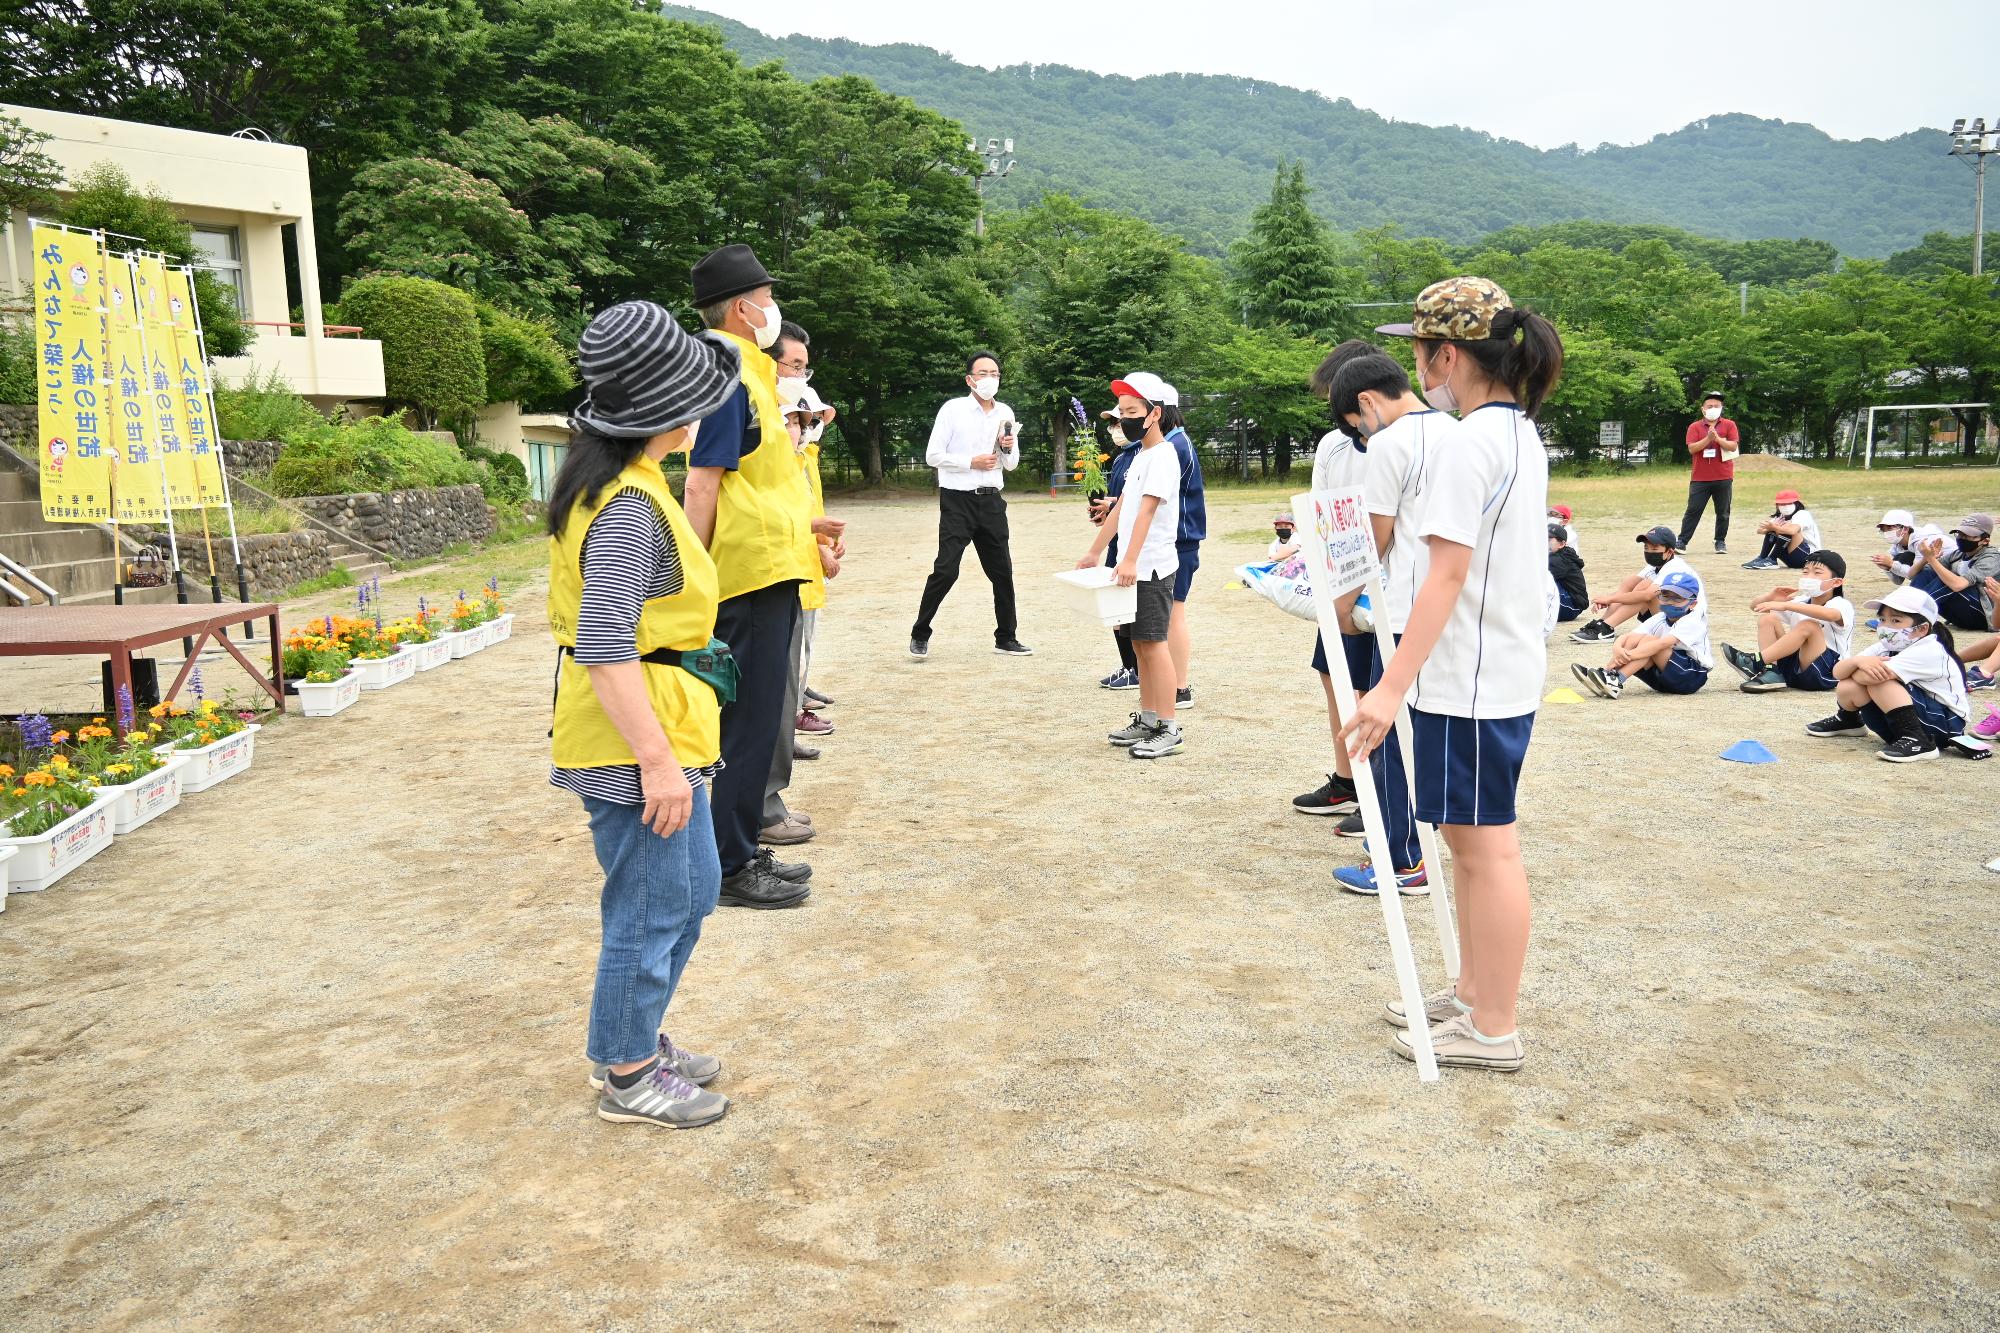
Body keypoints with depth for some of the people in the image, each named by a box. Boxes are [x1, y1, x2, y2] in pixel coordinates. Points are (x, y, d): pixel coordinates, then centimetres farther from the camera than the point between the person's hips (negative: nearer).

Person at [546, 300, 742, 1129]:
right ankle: (627, 1076, 21)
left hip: (662, 725, 10)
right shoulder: (629, 508, -22)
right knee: (651, 911, 4)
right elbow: (605, 649, -27)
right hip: (636, 736, -10)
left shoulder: (618, 484, 10)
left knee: (693, 889, 21)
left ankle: (634, 1037, 35)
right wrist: (656, 760, -25)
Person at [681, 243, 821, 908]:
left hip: (767, 575, 10)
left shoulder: (747, 372, 17)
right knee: (749, 722, -3)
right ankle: (731, 868, 8)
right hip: (752, 574, -10)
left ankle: (741, 852, 25)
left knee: (755, 719, 15)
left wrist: (801, 525, 26)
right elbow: (703, 484, -19)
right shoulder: (728, 374, -14)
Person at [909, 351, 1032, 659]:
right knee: (946, 570, -9)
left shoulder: (1006, 413, 9)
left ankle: (1006, 638, 21)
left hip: (991, 500, 5)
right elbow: (933, 456, -7)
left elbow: (1011, 464, 16)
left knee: (1002, 570, 9)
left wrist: (1008, 450, -6)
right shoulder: (953, 409, -5)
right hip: (957, 499, -5)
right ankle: (920, 636, 5)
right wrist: (971, 462, -14)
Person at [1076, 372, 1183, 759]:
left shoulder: (1162, 455, -12)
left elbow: (1146, 510, -23)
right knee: (1139, 643, 12)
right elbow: (1121, 508, 23)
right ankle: (1147, 720, 20)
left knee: (1153, 643, -9)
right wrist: (1095, 552, 24)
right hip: (1133, 567, 9)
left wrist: (1131, 560, -32)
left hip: (1151, 568, -9)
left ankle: (1169, 730, -5)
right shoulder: (1140, 457, 18)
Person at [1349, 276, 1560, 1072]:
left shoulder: (1469, 445, -18)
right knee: (1471, 835, 18)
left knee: (1485, 845, -1)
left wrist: (1393, 684, -24)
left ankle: (1493, 1030, 12)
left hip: (1471, 679, -10)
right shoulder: (1523, 434, 13)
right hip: (1504, 671, 10)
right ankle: (1475, 992, 31)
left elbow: (1447, 575, -23)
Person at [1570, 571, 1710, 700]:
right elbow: (1625, 637, -7)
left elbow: (1664, 643, -30)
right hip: (1661, 678, 6)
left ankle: (1616, 682, -39)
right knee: (1635, 638, -15)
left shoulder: (1693, 623, -13)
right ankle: (1606, 673, -30)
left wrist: (1628, 654, -40)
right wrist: (1618, 649, -33)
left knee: (1649, 640, -26)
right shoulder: (1658, 620, 7)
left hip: (1692, 677, -6)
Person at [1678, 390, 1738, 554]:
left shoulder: (1729, 425, 6)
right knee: (1693, 511, -1)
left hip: (1723, 478, 0)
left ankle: (1721, 542, 14)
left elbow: (1733, 446, -5)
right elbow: (1691, 448, -7)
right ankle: (1681, 542, -1)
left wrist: (1717, 438, -18)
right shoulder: (1695, 427, 6)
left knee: (1723, 512, 5)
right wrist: (1708, 438, -19)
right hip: (1700, 478, 0)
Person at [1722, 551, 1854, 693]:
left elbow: (1830, 615, -36)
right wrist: (1770, 597, -11)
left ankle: (1755, 661, -28)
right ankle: (1771, 672, -18)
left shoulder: (1842, 605, -9)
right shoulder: (1800, 602, 13)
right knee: (1766, 618, -3)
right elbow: (1755, 606, 12)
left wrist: (1785, 605, -41)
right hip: (1794, 665, 7)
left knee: (1808, 626, -30)